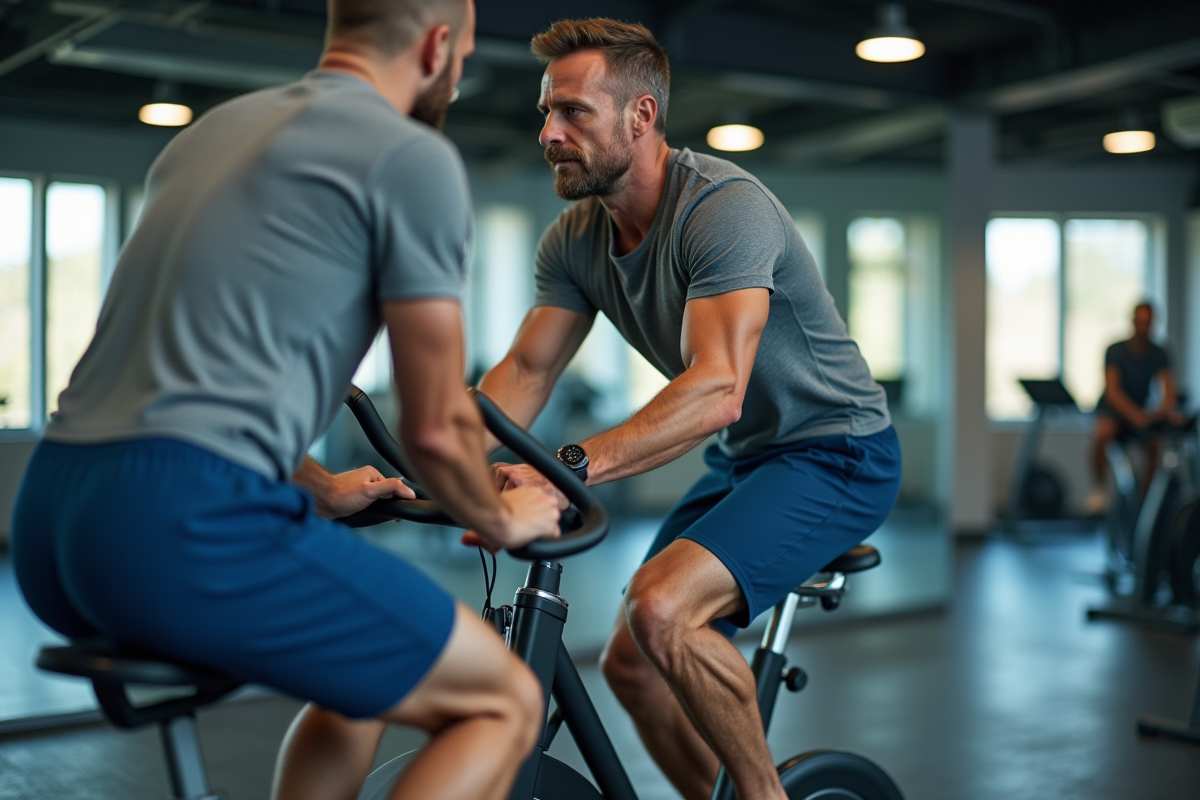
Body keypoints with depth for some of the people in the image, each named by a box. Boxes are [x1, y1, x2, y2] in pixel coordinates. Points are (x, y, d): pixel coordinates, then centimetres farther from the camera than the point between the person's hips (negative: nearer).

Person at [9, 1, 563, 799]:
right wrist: (501, 520, 19)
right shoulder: (414, 155, -2)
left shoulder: (216, 127, 23)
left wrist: (320, 489, 41)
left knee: (366, 669, 28)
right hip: (185, 524, -9)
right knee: (505, 702, 5)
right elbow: (436, 428, -2)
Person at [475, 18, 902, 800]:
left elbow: (717, 387, -38)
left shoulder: (725, 207, -26)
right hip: (744, 461, 8)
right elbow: (526, 372, -3)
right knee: (632, 664, 6)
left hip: (835, 451, -8)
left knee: (661, 608, -28)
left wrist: (569, 467, -48)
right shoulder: (575, 239, -1)